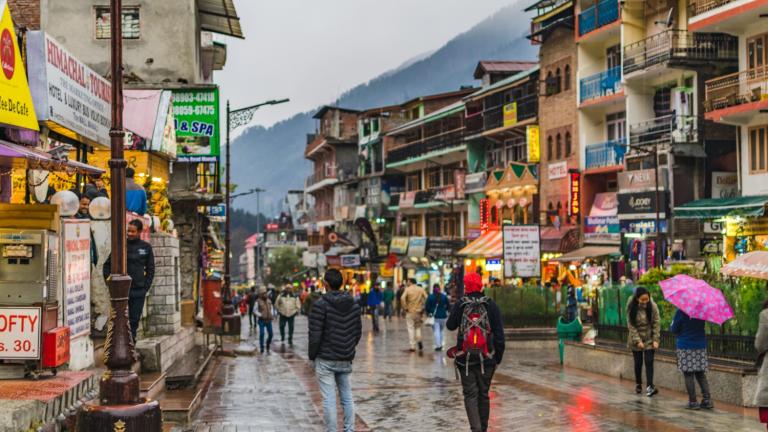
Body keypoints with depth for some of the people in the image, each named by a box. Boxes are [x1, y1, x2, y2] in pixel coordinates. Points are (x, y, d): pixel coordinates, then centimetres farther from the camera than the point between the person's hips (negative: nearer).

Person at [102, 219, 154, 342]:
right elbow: (107, 265, 8)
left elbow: (150, 269, 10)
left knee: (135, 319, 4)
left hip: (138, 291, 1)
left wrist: (146, 286, 2)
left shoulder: (146, 247, 5)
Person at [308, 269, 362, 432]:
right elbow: (358, 332, 9)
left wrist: (312, 356, -1)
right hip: (346, 360, 5)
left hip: (325, 360, -5)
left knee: (329, 400, -2)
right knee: (347, 397, 14)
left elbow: (315, 335, -14)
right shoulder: (354, 305, 4)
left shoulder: (321, 305, -13)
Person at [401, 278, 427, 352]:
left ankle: (412, 346, 2)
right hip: (418, 311, 3)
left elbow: (402, 298, -21)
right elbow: (426, 298, -6)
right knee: (418, 327, 21)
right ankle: (419, 340, -1)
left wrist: (405, 307, -11)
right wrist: (423, 308, 1)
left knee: (411, 328, 4)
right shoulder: (421, 289, 2)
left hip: (410, 312, -3)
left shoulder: (408, 289, -7)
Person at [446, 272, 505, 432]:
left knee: (470, 394, 1)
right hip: (487, 358, 1)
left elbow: (450, 326, 9)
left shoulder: (460, 305, -5)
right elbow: (499, 334, -2)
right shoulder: (491, 305, -2)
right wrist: (498, 357, 5)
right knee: (484, 394, 15)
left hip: (465, 357, -1)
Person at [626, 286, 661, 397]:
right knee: (638, 363, 9)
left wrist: (656, 340, -13)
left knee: (649, 362, -9)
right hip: (636, 339, 1)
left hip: (649, 339, -1)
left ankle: (650, 386, -12)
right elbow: (631, 325, -11)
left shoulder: (652, 306, -13)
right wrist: (637, 341, -15)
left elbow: (657, 323, -8)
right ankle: (638, 384, 25)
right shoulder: (631, 307, -13)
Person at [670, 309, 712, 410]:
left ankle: (693, 402, 0)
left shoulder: (681, 312, -15)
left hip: (685, 347, -5)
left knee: (688, 376, 1)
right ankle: (707, 400, 5)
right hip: (700, 346, 5)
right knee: (701, 375, 12)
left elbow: (674, 330, -7)